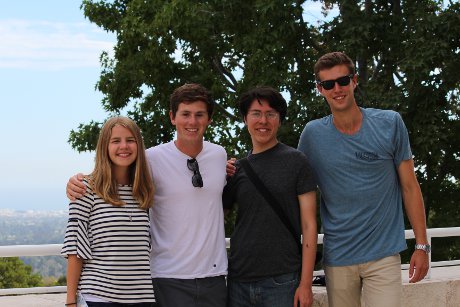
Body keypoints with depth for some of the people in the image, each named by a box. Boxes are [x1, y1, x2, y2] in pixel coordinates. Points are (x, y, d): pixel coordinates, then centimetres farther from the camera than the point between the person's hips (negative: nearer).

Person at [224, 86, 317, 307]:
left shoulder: (295, 161, 0)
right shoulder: (237, 168, 9)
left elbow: (309, 224, -3)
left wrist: (305, 283, -9)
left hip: (281, 281, -3)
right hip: (238, 280, 3)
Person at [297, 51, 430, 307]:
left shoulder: (390, 124, -2)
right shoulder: (312, 134, 0)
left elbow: (409, 187, 2)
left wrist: (422, 245, 0)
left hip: (383, 254, -1)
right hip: (337, 256, 2)